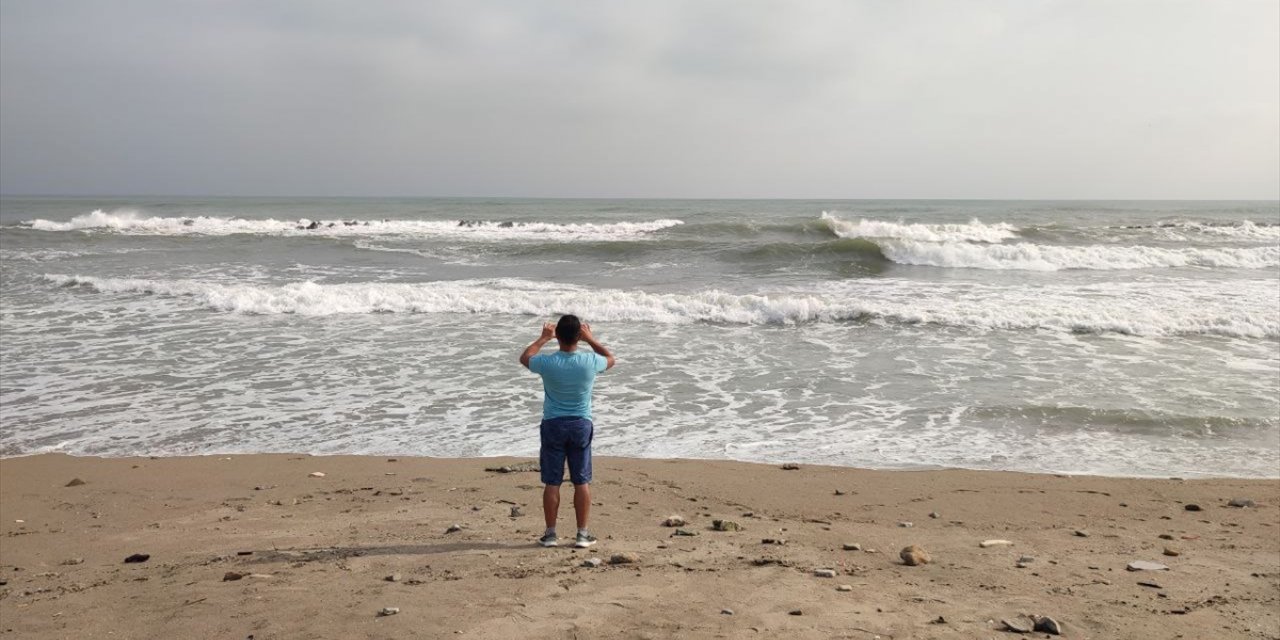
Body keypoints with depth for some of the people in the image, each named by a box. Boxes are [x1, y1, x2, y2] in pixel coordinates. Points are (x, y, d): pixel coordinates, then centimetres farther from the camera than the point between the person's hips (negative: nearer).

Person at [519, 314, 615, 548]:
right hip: (581, 425, 1)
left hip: (553, 425, 0)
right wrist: (590, 338, 15)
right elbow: (610, 358, 12)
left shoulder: (547, 362, -14)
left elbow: (524, 358, 10)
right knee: (582, 481, 8)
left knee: (551, 482, 7)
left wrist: (543, 338, 19)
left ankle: (550, 533, 13)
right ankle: (582, 534, 11)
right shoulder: (589, 362, -13)